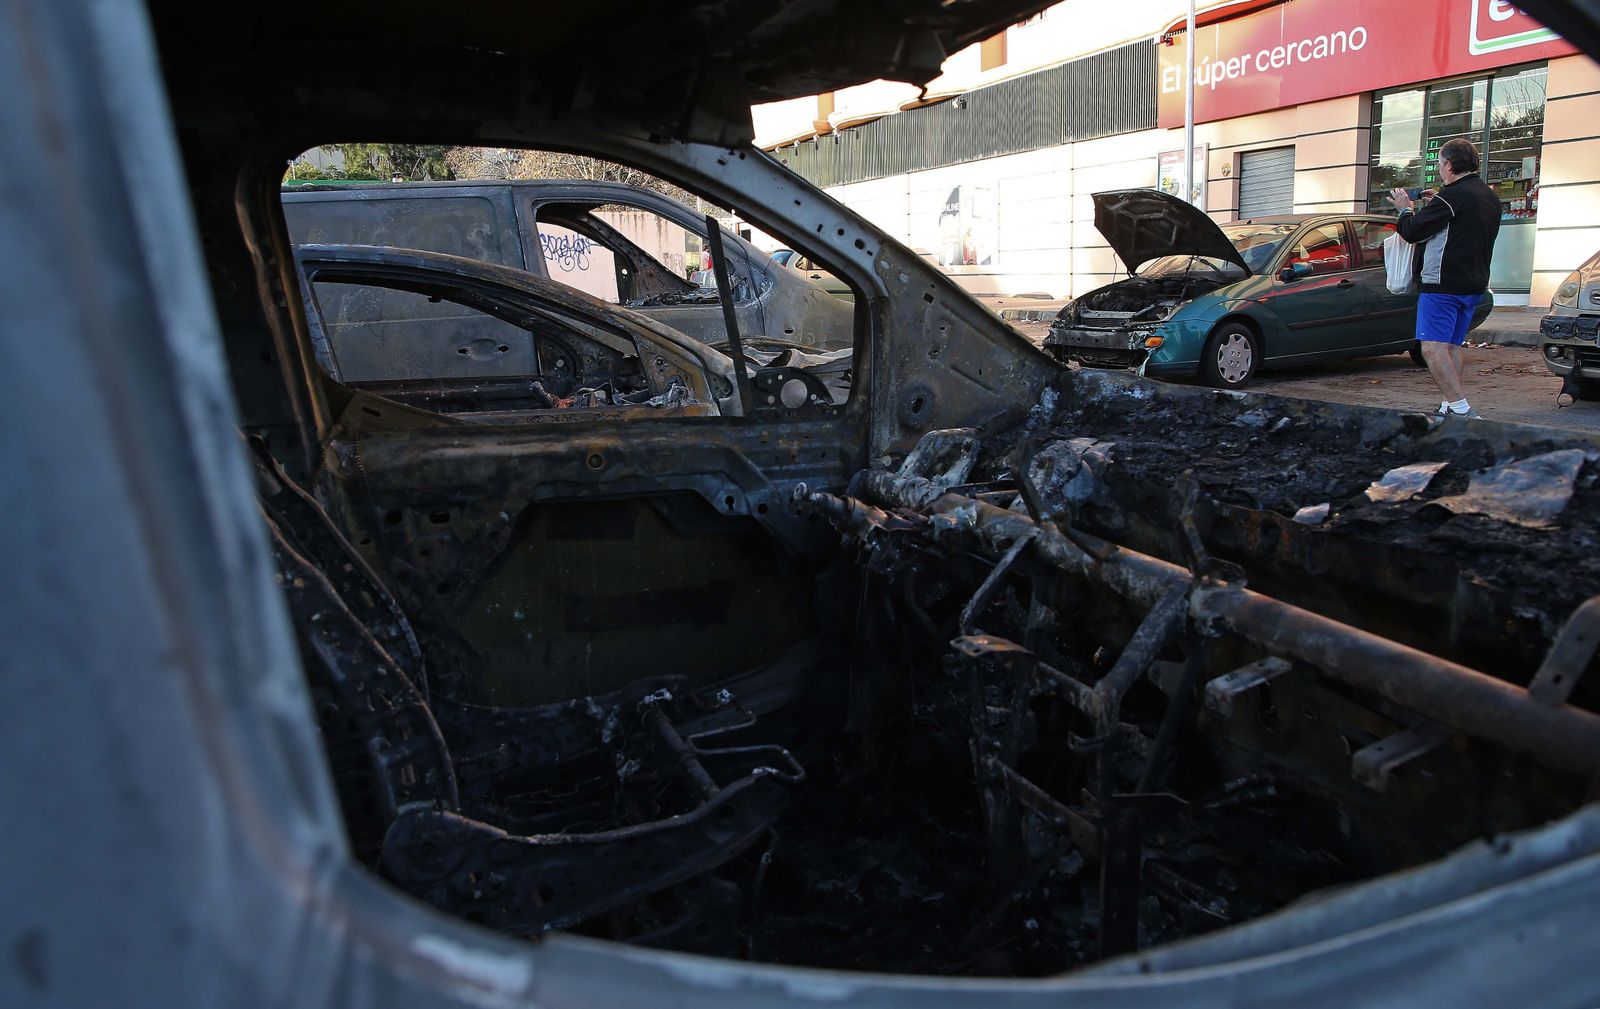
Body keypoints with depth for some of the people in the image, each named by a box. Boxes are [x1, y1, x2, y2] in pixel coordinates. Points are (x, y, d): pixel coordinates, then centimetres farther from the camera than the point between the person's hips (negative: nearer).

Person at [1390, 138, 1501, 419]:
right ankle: (1450, 408, 17)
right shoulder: (1490, 198, 15)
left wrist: (1406, 209, 8)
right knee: (1452, 346, 15)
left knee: (1432, 347, -12)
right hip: (1473, 283, 10)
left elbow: (1412, 232, -11)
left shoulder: (1453, 196, -15)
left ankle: (1460, 409, -20)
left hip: (1443, 285, -10)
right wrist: (1435, 205, 20)